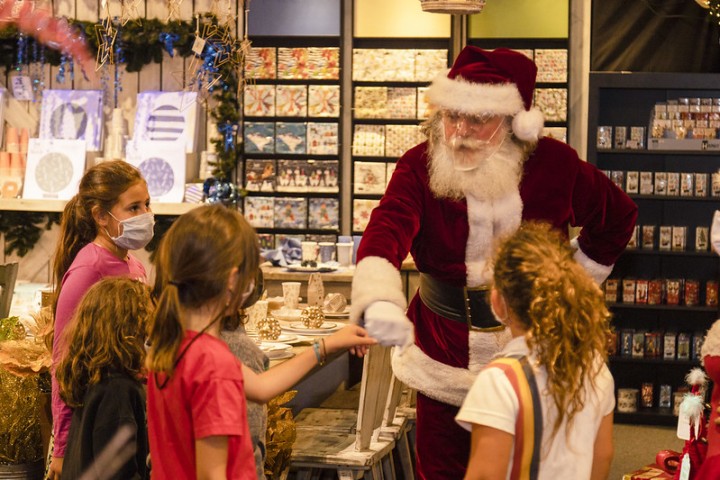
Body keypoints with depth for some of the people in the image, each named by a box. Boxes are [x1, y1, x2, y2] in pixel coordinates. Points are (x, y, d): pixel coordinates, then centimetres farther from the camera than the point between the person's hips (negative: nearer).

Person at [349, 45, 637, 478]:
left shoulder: (554, 164, -7)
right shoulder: (420, 166, -11)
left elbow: (618, 216, 11)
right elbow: (387, 231, -31)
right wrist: (380, 300, -51)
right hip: (444, 357, 0)